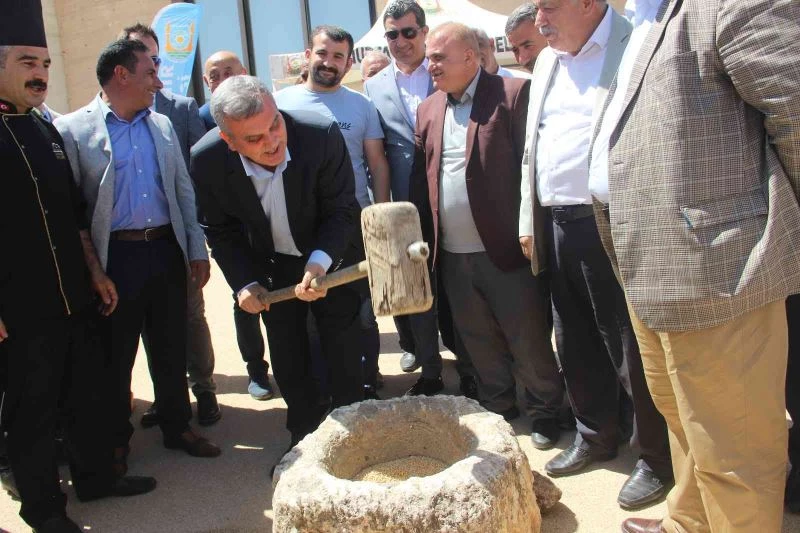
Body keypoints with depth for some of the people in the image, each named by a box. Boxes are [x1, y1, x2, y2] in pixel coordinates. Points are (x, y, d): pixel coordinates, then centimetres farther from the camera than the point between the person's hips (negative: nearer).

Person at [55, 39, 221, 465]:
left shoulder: (162, 126, 10)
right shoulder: (73, 129, -6)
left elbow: (184, 191, 12)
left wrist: (197, 250, 7)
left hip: (167, 250, 5)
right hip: (115, 257, -4)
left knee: (171, 349, 13)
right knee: (116, 355, 9)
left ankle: (177, 426, 31)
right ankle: (115, 440, 28)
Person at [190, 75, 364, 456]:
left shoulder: (322, 135, -30)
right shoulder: (207, 160, -24)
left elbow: (341, 210, -19)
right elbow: (220, 230, -7)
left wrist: (319, 263, -33)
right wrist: (245, 283, -15)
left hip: (331, 258, -1)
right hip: (272, 269, 2)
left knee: (344, 359, 7)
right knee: (289, 364, 12)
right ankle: (304, 437, 33)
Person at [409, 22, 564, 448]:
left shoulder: (513, 94, -7)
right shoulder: (427, 110, 11)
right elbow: (420, 178, 11)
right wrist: (421, 238, 5)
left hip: (505, 248, -5)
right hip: (453, 255, 6)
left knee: (528, 340, 6)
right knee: (479, 342, 17)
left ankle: (545, 413, 25)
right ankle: (497, 409, 34)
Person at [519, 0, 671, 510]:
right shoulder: (548, 60, 15)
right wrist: (529, 221, 15)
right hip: (554, 226, 7)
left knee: (631, 348, 2)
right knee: (575, 343, 17)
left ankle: (658, 459, 20)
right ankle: (596, 436, 36)